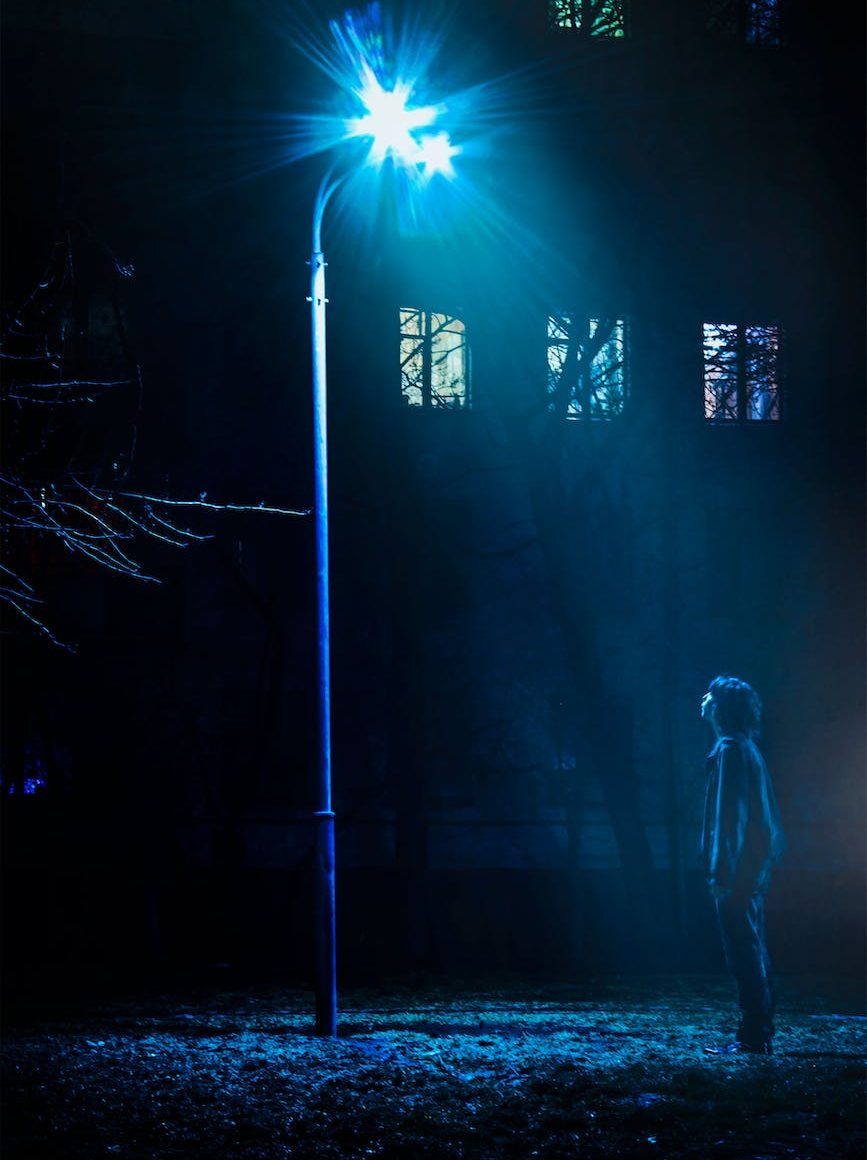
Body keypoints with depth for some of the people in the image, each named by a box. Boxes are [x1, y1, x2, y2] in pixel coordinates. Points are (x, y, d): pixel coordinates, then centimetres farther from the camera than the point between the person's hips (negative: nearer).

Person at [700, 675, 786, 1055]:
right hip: (754, 865, 10)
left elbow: (729, 813, -18)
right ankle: (759, 1034, 16)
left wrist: (721, 872, -21)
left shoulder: (730, 749, -12)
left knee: (744, 954, -8)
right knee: (753, 954, 12)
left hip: (739, 867, -10)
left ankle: (753, 1038, -8)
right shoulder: (747, 748, 16)